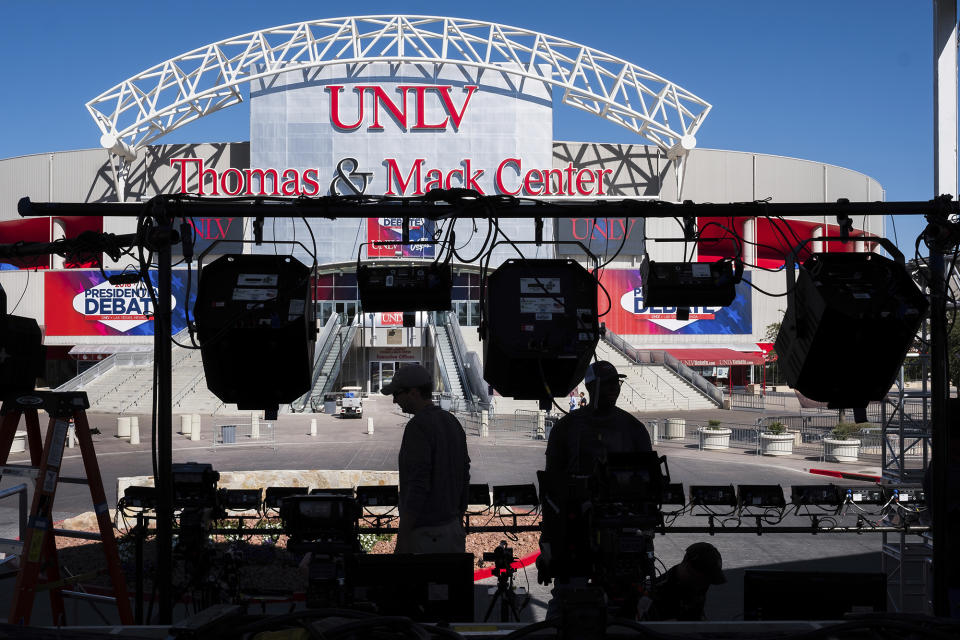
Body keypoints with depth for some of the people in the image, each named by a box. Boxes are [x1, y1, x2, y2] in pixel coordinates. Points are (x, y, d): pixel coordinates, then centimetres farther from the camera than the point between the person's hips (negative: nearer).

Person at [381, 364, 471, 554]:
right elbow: (462, 480, 13)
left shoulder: (418, 427, -21)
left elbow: (417, 486, -26)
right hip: (448, 530, 9)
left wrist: (402, 540, -22)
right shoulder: (453, 424, 8)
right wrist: (458, 528, 22)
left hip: (424, 535, -9)